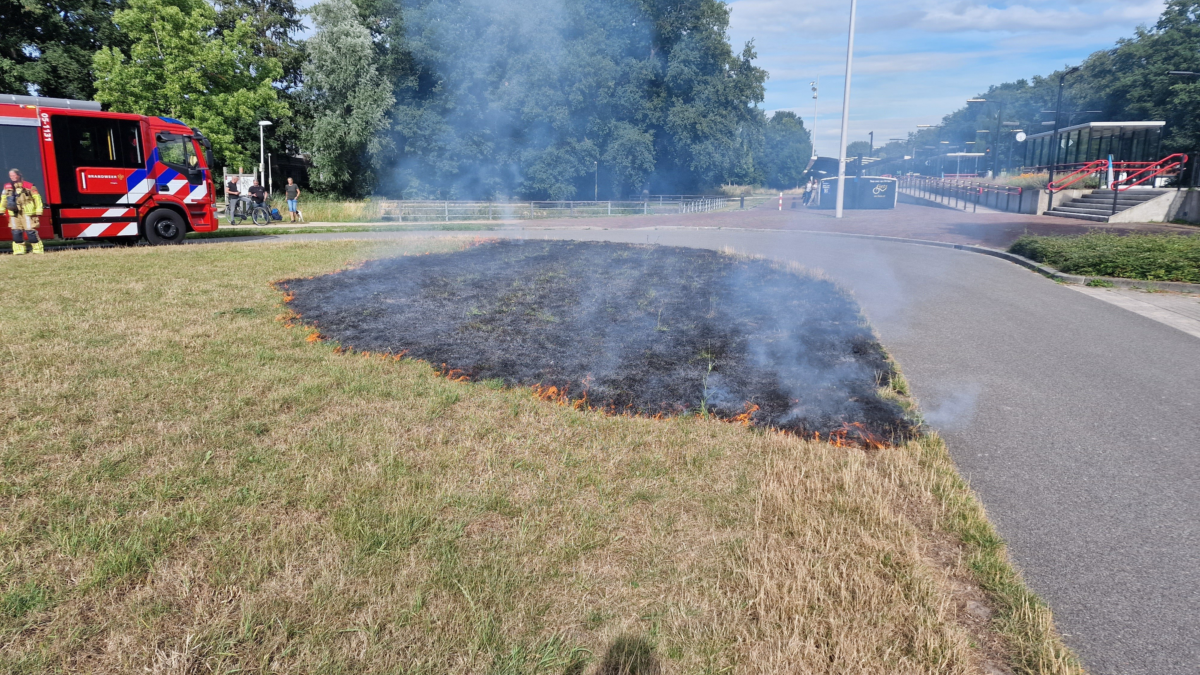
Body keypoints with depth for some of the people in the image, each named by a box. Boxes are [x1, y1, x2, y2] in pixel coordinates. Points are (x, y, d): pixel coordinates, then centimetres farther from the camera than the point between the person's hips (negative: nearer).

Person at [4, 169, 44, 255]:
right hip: (14, 213, 5)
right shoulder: (7, 187, 13)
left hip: (27, 212, -5)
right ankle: (19, 250, 8)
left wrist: (38, 211, -5)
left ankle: (37, 249, -3)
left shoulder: (28, 186, -1)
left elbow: (37, 198, -1)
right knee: (16, 232, 2)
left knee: (30, 231, -8)